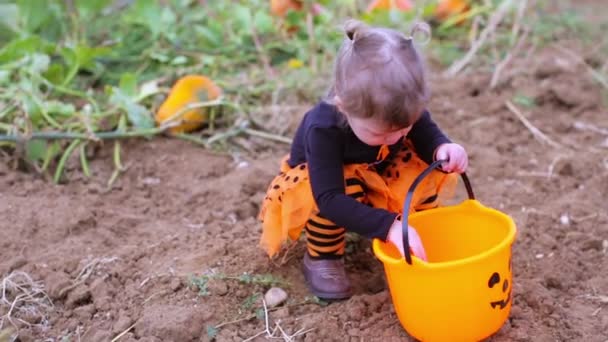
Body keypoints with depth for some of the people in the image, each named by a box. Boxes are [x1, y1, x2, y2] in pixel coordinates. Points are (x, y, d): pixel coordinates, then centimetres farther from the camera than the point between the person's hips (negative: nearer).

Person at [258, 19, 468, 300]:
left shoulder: (403, 110, -29)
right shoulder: (323, 129, -41)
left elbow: (427, 134, -13)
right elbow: (330, 199, -47)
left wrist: (442, 148, -40)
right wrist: (390, 227, -57)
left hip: (378, 179, 5)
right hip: (317, 187, -4)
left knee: (424, 169, -23)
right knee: (345, 188, -38)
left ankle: (422, 241, 3)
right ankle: (322, 258, -13)